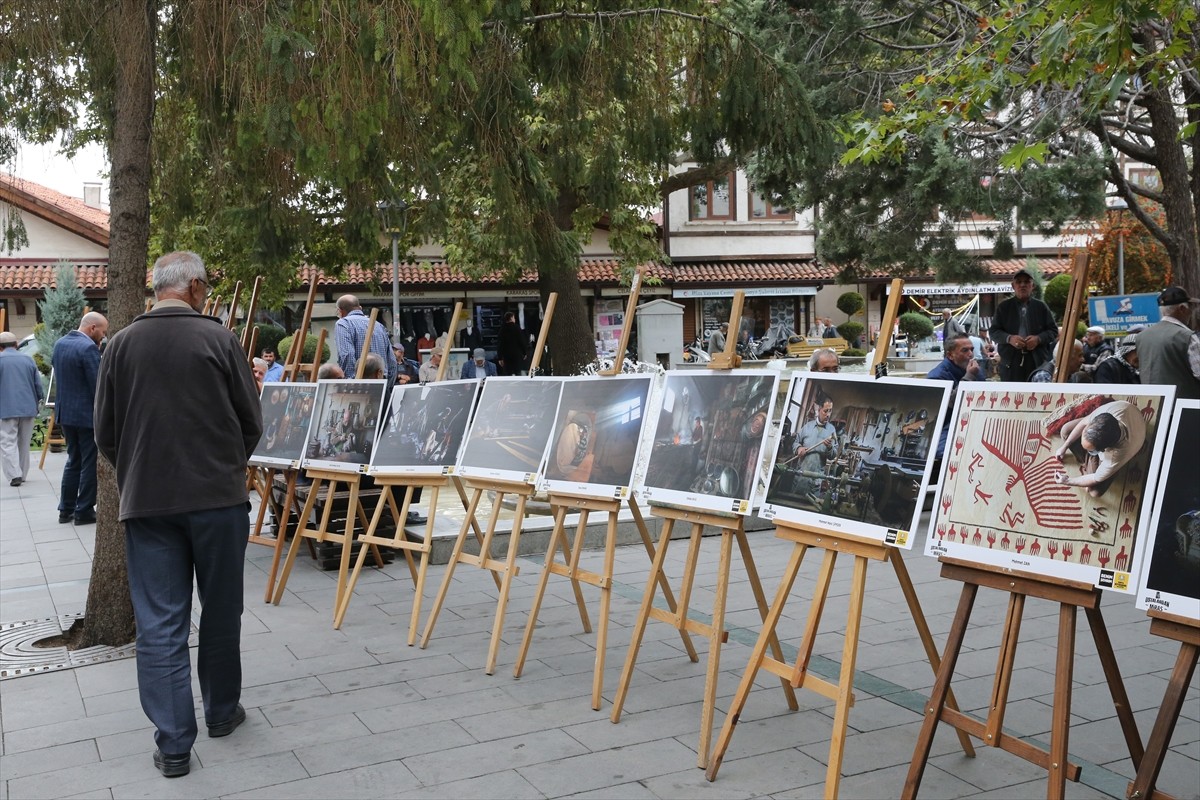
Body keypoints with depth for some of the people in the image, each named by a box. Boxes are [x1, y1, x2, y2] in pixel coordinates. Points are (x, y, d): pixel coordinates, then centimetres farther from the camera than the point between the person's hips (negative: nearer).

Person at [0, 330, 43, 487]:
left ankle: (14, 475, -14)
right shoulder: (27, 359, 6)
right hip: (28, 408, 4)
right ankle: (22, 474, 17)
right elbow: (38, 384, 7)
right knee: (24, 443, 13)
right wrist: (38, 402, 22)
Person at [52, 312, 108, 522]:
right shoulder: (88, 348, -18)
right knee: (91, 463, 1)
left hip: (65, 411, 9)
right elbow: (98, 385, -19)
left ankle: (66, 509, 20)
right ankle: (84, 511, 5)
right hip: (87, 413, -8)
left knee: (73, 460, 17)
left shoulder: (59, 344, 8)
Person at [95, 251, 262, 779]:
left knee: (160, 623, 5)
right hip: (217, 497, -1)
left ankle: (173, 744, 8)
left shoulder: (120, 345, 1)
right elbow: (251, 424, -1)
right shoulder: (218, 339, -5)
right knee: (221, 612, 15)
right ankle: (222, 713, 30)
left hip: (146, 503, 1)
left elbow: (105, 435, 5)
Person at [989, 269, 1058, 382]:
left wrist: (1038, 339, -10)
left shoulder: (1041, 307, 12)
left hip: (1038, 361, 1)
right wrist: (1009, 338, -13)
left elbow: (1053, 331, 10)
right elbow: (994, 331, 7)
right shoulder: (1003, 307, 10)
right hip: (1011, 361, -1)